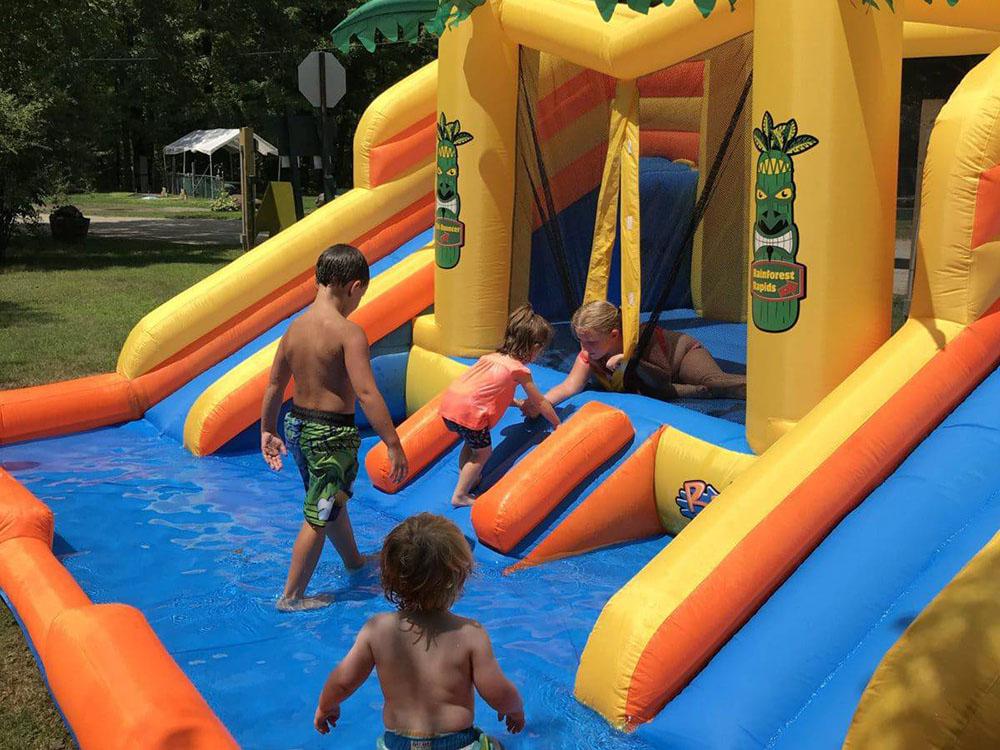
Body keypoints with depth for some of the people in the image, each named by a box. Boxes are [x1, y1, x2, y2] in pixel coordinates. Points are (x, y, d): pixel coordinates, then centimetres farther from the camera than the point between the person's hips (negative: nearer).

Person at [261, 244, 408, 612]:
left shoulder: (295, 327, 2)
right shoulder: (348, 332, -21)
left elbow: (274, 385, 9)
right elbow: (366, 393, -27)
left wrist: (268, 430, 21)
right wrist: (393, 444, -24)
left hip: (297, 424, 8)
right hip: (332, 434, -8)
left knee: (333, 501, 27)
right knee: (319, 518, 6)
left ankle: (355, 563, 48)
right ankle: (291, 596, 16)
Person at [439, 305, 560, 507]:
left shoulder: (493, 357, 22)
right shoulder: (519, 370, 2)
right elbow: (540, 403, 12)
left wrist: (519, 404, 43)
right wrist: (558, 424, 26)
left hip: (449, 401, 8)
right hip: (469, 410, -8)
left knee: (472, 443, 28)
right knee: (483, 452, 9)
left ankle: (465, 479, 36)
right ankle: (460, 495, 12)